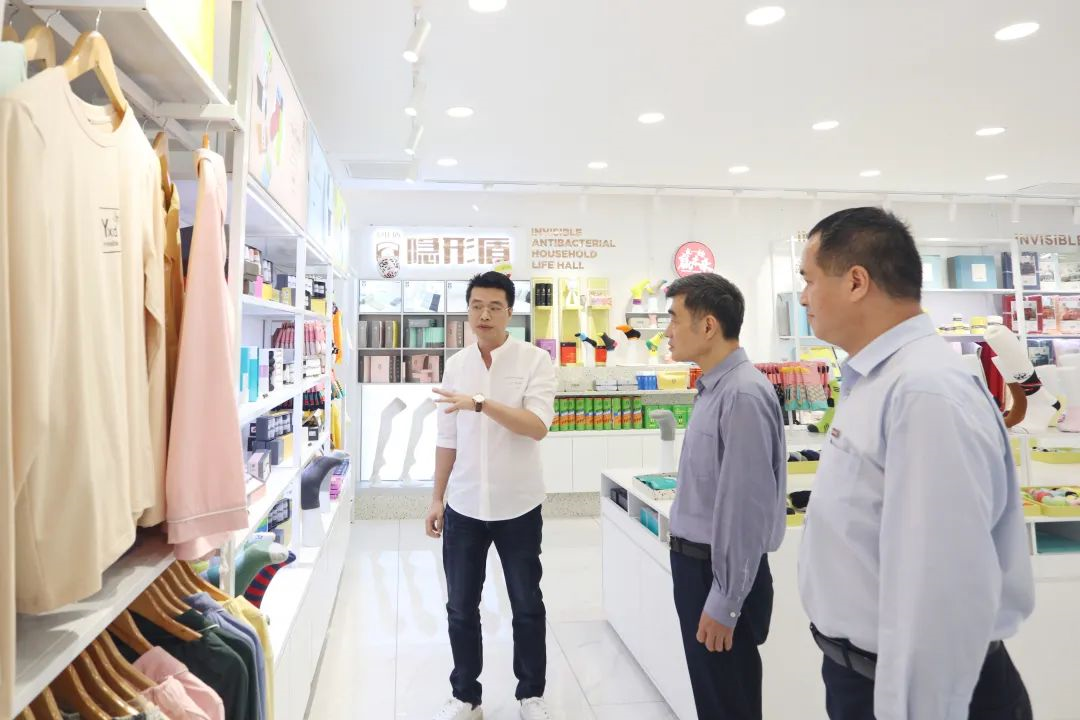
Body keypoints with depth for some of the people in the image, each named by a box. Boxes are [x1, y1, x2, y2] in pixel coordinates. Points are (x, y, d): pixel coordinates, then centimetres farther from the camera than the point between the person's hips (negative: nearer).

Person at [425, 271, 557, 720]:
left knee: (527, 606, 13)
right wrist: (437, 498, 8)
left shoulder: (535, 361, -8)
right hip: (463, 506, 3)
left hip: (518, 506, -3)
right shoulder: (455, 365, 4)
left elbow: (537, 426, -21)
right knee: (461, 608, 13)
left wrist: (481, 404, -30)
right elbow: (447, 439, 8)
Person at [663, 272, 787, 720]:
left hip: (720, 573, -9)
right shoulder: (713, 388, 7)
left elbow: (745, 507, -24)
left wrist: (724, 603, -19)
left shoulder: (742, 395, -24)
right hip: (694, 563, 9)